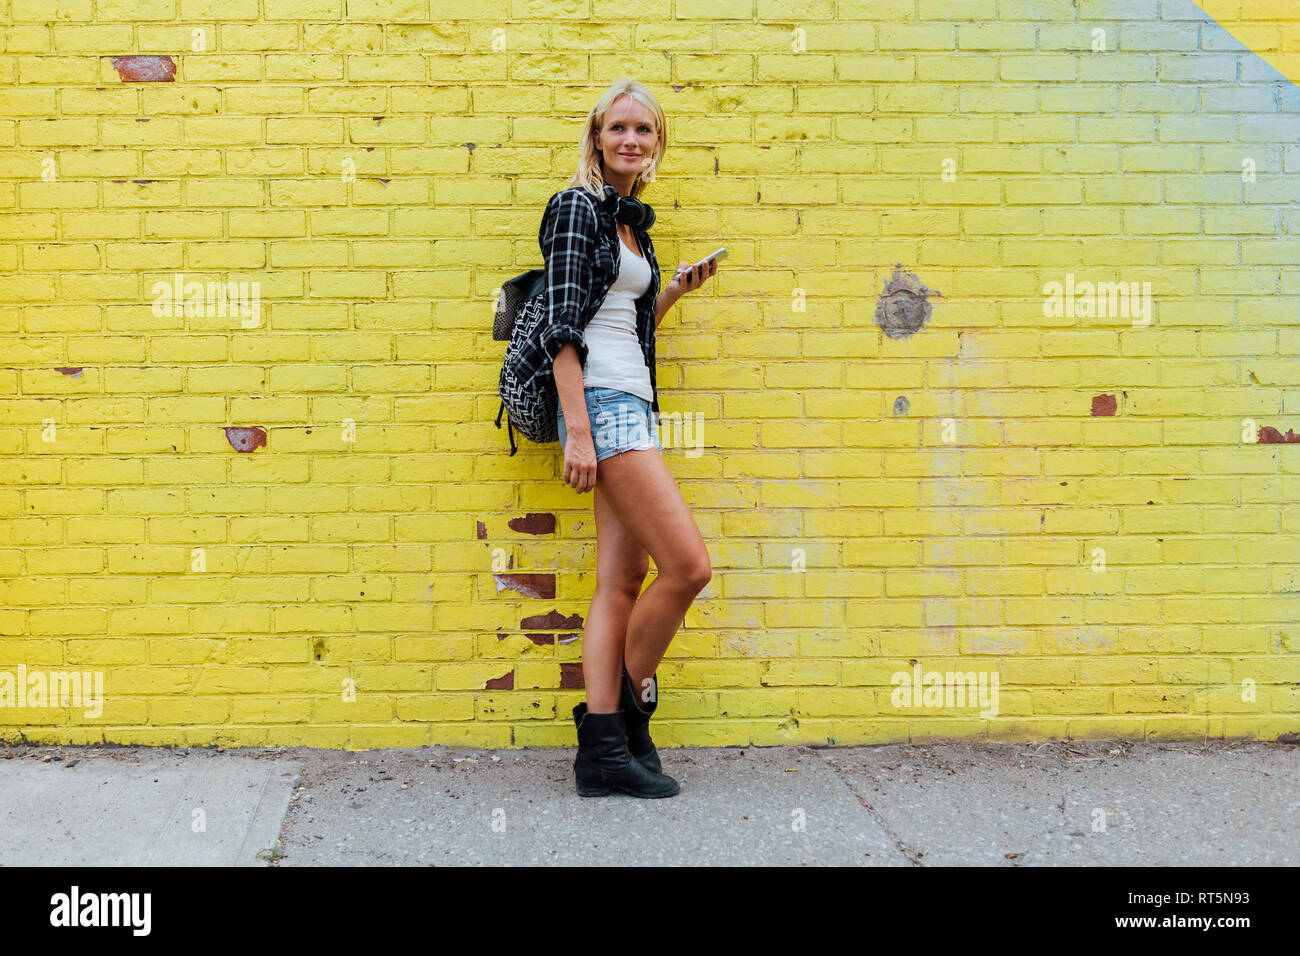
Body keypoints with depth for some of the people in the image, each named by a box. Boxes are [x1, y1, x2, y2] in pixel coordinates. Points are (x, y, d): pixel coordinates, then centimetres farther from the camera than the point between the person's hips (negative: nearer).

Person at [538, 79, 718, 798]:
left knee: (621, 581, 4)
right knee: (688, 565, -11)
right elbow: (563, 327, -13)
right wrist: (577, 431, -19)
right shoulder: (578, 208, -5)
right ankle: (629, 711, 7)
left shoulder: (632, 221, 20)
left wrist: (675, 291, 11)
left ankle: (602, 748, 8)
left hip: (634, 405, 9)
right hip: (601, 404, -9)